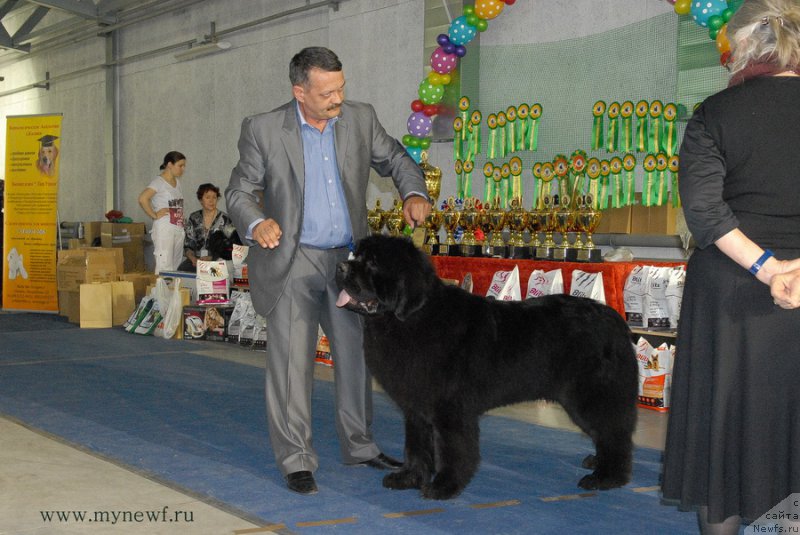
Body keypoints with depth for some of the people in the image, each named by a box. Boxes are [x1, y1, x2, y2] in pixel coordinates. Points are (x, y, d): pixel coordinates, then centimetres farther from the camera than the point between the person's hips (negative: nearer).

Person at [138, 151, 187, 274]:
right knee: (164, 267, -12)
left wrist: (181, 217, 9)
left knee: (176, 267, 7)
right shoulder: (158, 182, -8)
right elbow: (142, 198, -21)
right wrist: (154, 215, -15)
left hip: (179, 230, 8)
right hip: (164, 230, -8)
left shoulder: (177, 182, 16)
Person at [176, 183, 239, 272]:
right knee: (181, 269, -32)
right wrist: (193, 258, -8)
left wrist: (210, 258, -16)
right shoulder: (194, 218, 12)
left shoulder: (224, 219, 2)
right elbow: (187, 245, 12)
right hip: (196, 260, 0)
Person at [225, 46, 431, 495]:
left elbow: (396, 159, 13)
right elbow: (240, 191, -3)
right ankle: (296, 460, 7)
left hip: (348, 258, 4)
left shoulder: (361, 118, 0)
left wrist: (414, 193, -8)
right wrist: (256, 223, -25)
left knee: (357, 356, 13)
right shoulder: (263, 130, -8)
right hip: (292, 261, -4)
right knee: (291, 362, -4)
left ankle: (359, 445, 29)